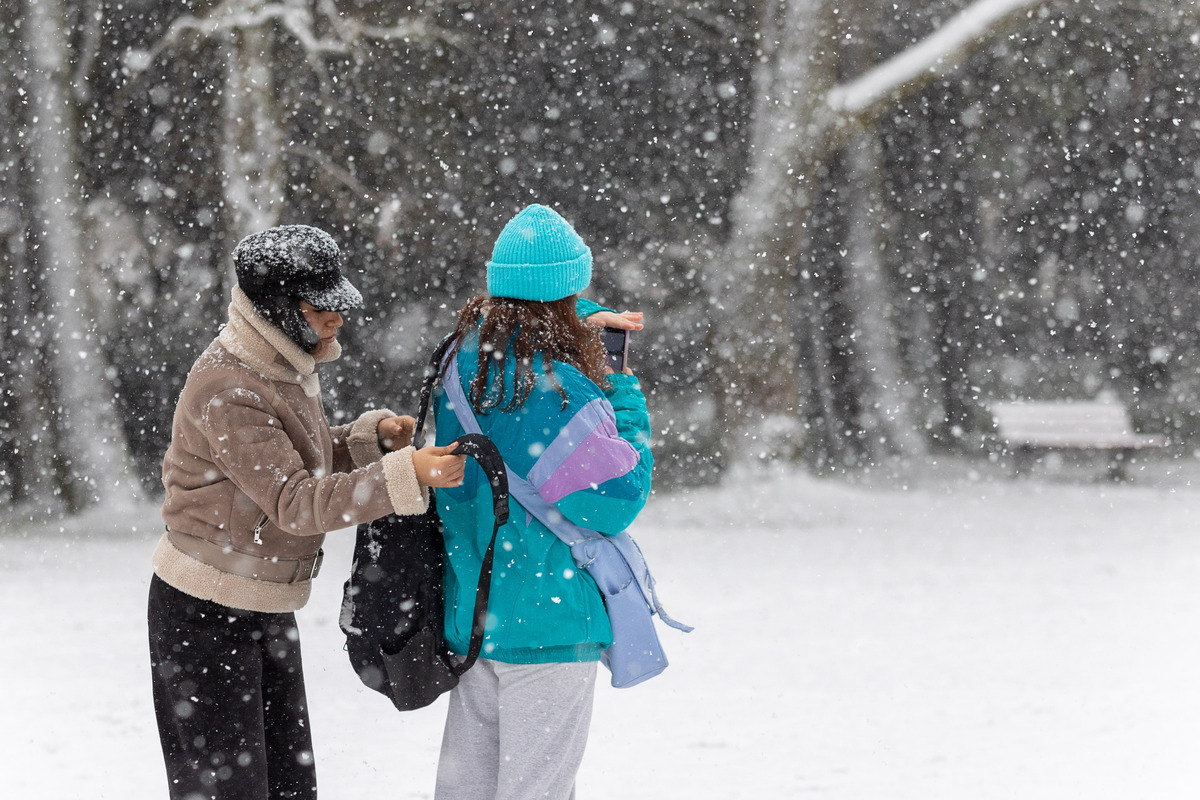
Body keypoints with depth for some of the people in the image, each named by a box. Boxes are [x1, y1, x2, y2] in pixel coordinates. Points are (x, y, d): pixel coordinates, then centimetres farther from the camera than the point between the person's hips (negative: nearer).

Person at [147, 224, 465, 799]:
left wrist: (369, 438, -2)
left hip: (267, 610, 9)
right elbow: (295, 503, -29)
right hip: (205, 614, -9)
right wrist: (406, 474, -36)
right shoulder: (228, 390, -25)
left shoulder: (286, 367, 5)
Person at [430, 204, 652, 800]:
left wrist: (586, 321, 15)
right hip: (546, 622, -8)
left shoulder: (466, 354, 2)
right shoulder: (557, 388, -23)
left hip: (468, 612, 8)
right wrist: (629, 410, -6)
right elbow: (614, 501, -18)